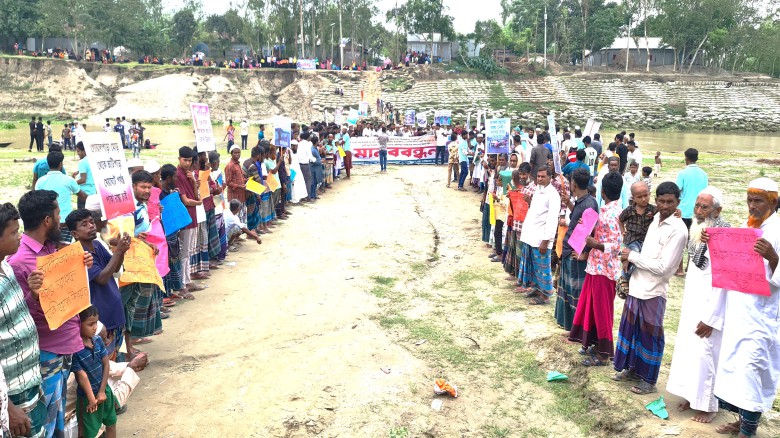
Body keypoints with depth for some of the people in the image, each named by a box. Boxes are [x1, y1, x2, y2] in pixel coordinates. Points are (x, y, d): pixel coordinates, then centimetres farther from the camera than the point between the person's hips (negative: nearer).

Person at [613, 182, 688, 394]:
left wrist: (632, 256, -14)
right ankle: (632, 369, 35)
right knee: (631, 329, 17)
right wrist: (630, 258, 2)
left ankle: (649, 380, 21)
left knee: (649, 336, 5)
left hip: (653, 291, -8)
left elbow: (662, 267, -21)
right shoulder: (655, 219, 8)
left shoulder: (678, 231, -17)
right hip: (637, 285, 8)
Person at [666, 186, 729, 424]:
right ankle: (692, 395, 28)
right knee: (686, 348, 14)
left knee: (704, 353, 0)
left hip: (709, 304, -8)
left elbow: (723, 281, -20)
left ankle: (708, 405, 15)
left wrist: (710, 318, -17)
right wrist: (685, 303, 6)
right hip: (691, 300, 8)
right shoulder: (697, 229, 5)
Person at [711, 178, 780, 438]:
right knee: (735, 364, 13)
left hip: (759, 313, -7)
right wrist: (712, 244, 3)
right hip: (735, 309, 7)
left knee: (751, 368, -4)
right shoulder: (745, 227, 10)